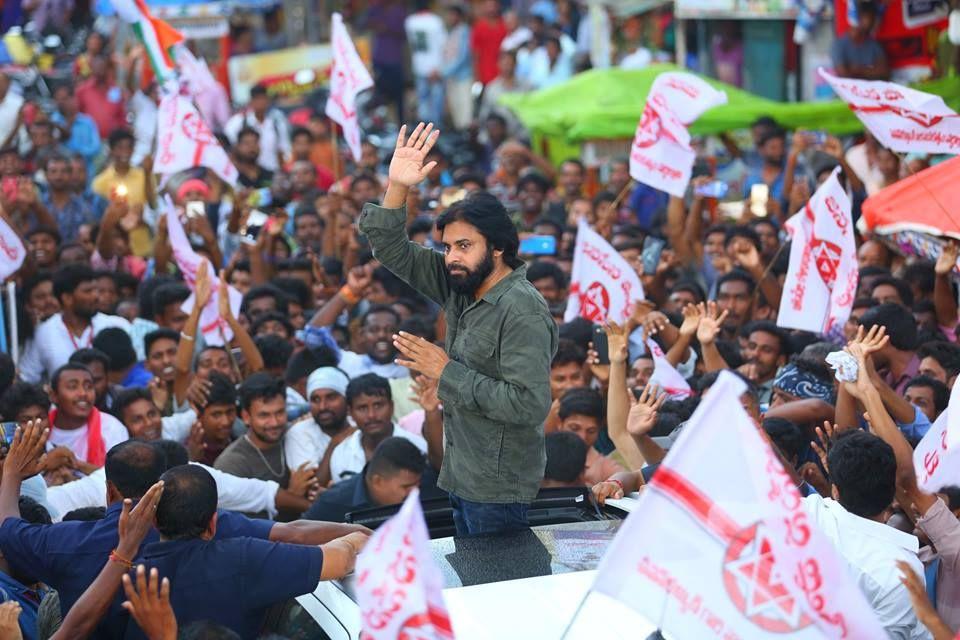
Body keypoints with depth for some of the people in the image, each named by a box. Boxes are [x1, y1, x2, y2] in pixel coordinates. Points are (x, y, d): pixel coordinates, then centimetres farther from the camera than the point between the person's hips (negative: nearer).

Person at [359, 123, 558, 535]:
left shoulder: (522, 311, -22)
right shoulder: (460, 287, 4)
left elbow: (530, 404, -29)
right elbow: (393, 253, 8)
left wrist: (447, 372, -22)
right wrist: (397, 188, -9)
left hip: (498, 486, -9)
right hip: (462, 475, 9)